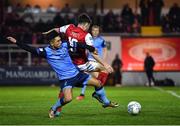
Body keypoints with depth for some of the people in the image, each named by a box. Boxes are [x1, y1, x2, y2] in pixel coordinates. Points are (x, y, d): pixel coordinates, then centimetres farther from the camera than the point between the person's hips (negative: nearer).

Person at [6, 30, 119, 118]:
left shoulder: (64, 45, -5)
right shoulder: (46, 51, -15)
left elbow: (79, 45, 8)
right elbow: (31, 49, -21)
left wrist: (91, 49, 10)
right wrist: (16, 42, -27)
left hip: (76, 74, 5)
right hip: (65, 79, -5)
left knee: (98, 83, 7)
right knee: (68, 99, -27)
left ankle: (106, 102, 33)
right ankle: (53, 110, 3)